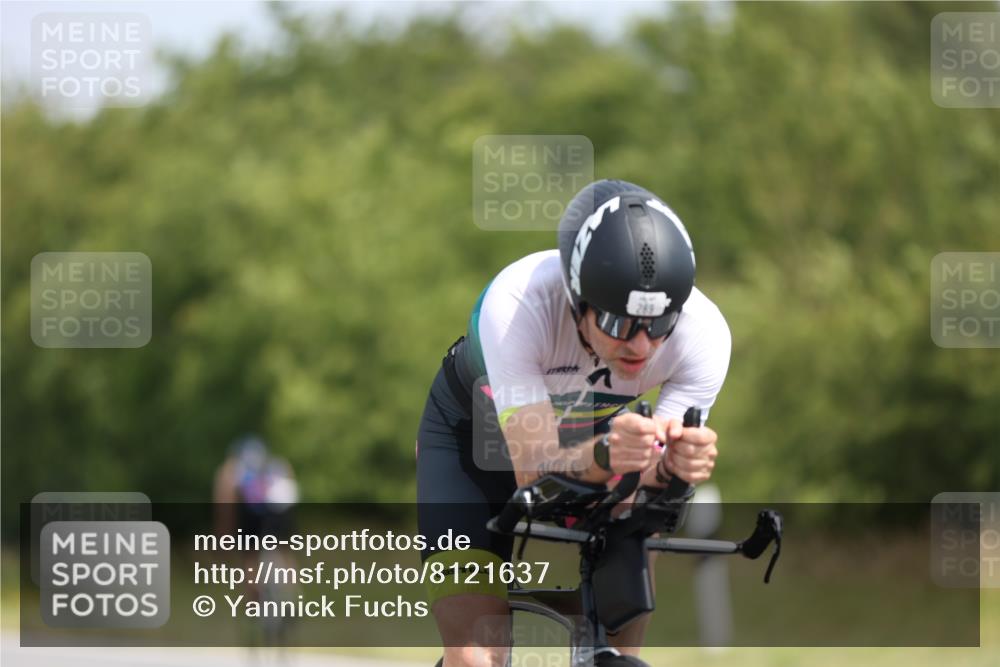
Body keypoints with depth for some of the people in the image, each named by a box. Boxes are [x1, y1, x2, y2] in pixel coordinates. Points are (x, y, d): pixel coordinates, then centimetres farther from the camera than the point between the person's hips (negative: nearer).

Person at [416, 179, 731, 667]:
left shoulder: (703, 334, -31)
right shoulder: (517, 305, -40)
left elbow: (650, 488, -29)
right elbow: (535, 478, -40)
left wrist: (672, 466, -52)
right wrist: (603, 458, -61)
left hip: (593, 433, 3)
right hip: (475, 431, -3)